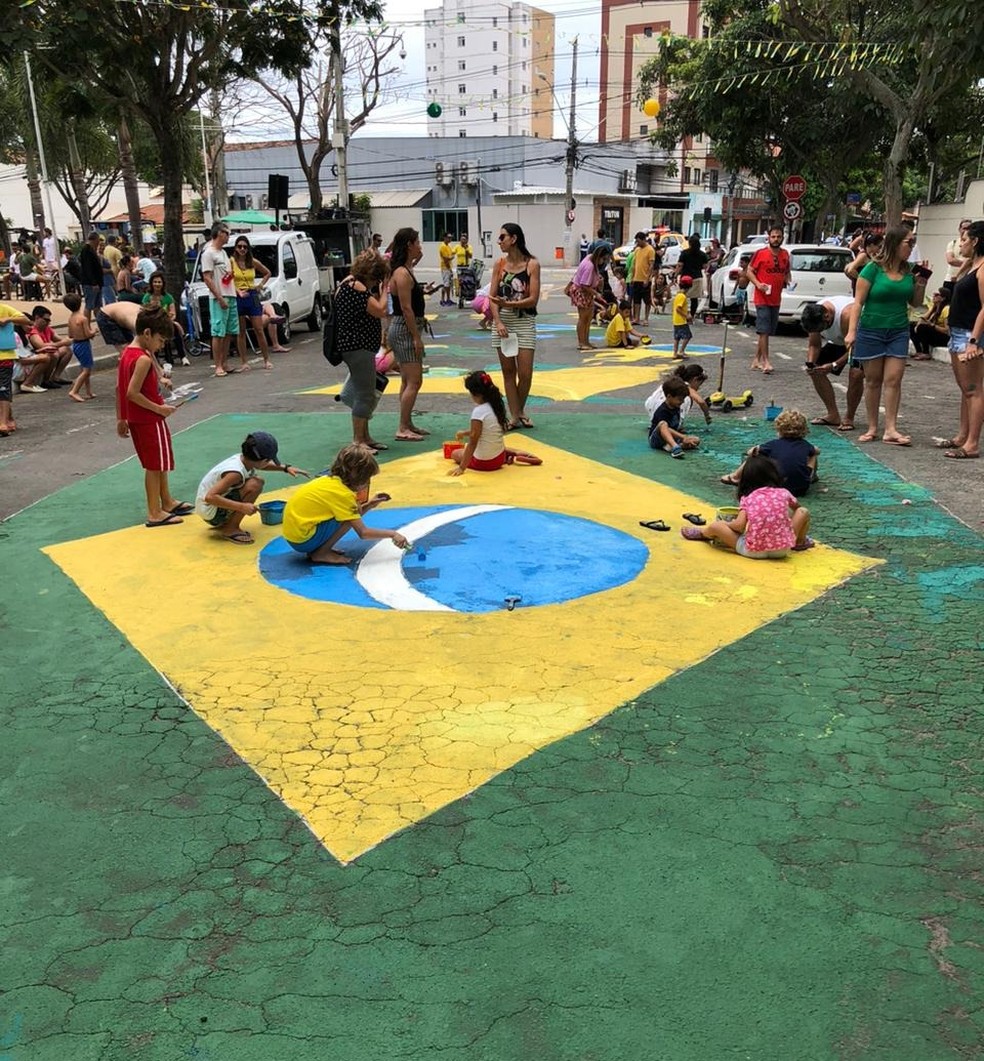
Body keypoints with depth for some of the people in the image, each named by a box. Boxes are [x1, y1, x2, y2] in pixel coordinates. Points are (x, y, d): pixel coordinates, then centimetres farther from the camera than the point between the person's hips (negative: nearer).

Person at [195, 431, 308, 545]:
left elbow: (263, 465, 20)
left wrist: (286, 468, 10)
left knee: (257, 481, 16)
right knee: (254, 485, -23)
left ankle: (222, 524, 19)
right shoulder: (235, 473, -29)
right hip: (210, 512, -9)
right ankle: (230, 529, -10)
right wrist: (242, 507, -38)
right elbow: (210, 497, -35)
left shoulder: (242, 459, -3)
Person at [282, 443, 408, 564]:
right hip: (302, 539, -9)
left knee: (350, 517, 13)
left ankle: (318, 549, 9)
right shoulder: (342, 493, -18)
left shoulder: (331, 480, 6)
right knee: (349, 520, -15)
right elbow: (363, 533, -17)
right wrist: (392, 534, -9)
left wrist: (368, 505, 3)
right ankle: (321, 553, -5)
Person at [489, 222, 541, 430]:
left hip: (525, 323, -2)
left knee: (525, 373, -4)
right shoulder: (499, 265, 4)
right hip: (502, 323, 3)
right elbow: (492, 298, 0)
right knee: (508, 371, 5)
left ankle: (521, 410, 21)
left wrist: (508, 304, -21)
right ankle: (514, 416, 14)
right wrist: (498, 322, -14)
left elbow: (533, 299, -11)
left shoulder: (532, 264, -5)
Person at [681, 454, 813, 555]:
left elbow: (739, 525, -10)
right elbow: (797, 508, 26)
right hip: (782, 551, 2)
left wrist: (727, 524, 11)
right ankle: (800, 542, 41)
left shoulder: (747, 498, 2)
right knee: (803, 512, 19)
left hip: (754, 552, -2)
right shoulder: (783, 493, 6)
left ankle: (703, 533, 45)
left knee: (715, 526, 11)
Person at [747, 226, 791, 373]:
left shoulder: (785, 254, 10)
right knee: (764, 330, -9)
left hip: (776, 299, 6)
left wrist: (788, 282, 3)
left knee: (766, 331, 10)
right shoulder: (760, 253, -5)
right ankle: (765, 361, -9)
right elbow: (749, 271, -2)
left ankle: (757, 359, 18)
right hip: (762, 299, -6)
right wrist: (758, 284, -17)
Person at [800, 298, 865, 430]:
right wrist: (810, 363, -25)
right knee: (816, 370, -3)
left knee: (856, 373, -28)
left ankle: (849, 418, -12)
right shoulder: (814, 316, -20)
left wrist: (834, 365, -38)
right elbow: (814, 345, -7)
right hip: (838, 341, 7)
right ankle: (833, 415, 5)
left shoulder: (847, 314, -39)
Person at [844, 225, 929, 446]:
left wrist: (921, 284, -1)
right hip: (871, 330, -4)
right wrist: (852, 331, -16)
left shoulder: (909, 271, 7)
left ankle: (890, 430, -5)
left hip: (898, 332, 4)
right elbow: (858, 302, -9)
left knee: (893, 379, -4)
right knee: (873, 380, 5)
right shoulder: (873, 269, -8)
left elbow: (916, 303, 16)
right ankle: (872, 428, 13)